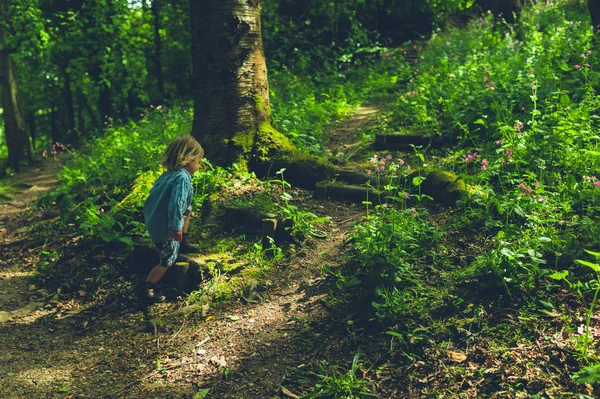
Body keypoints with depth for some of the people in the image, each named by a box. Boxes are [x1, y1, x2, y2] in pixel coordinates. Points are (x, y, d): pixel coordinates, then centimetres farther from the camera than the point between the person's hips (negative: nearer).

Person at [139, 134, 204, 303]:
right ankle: (147, 289, 10)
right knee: (168, 260, 7)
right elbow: (176, 205, -33)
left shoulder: (167, 174, 5)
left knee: (188, 210, 25)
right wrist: (177, 228, -27)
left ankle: (184, 244, 32)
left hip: (152, 218, 9)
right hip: (164, 228, -9)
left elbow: (154, 193, 17)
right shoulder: (182, 178, -24)